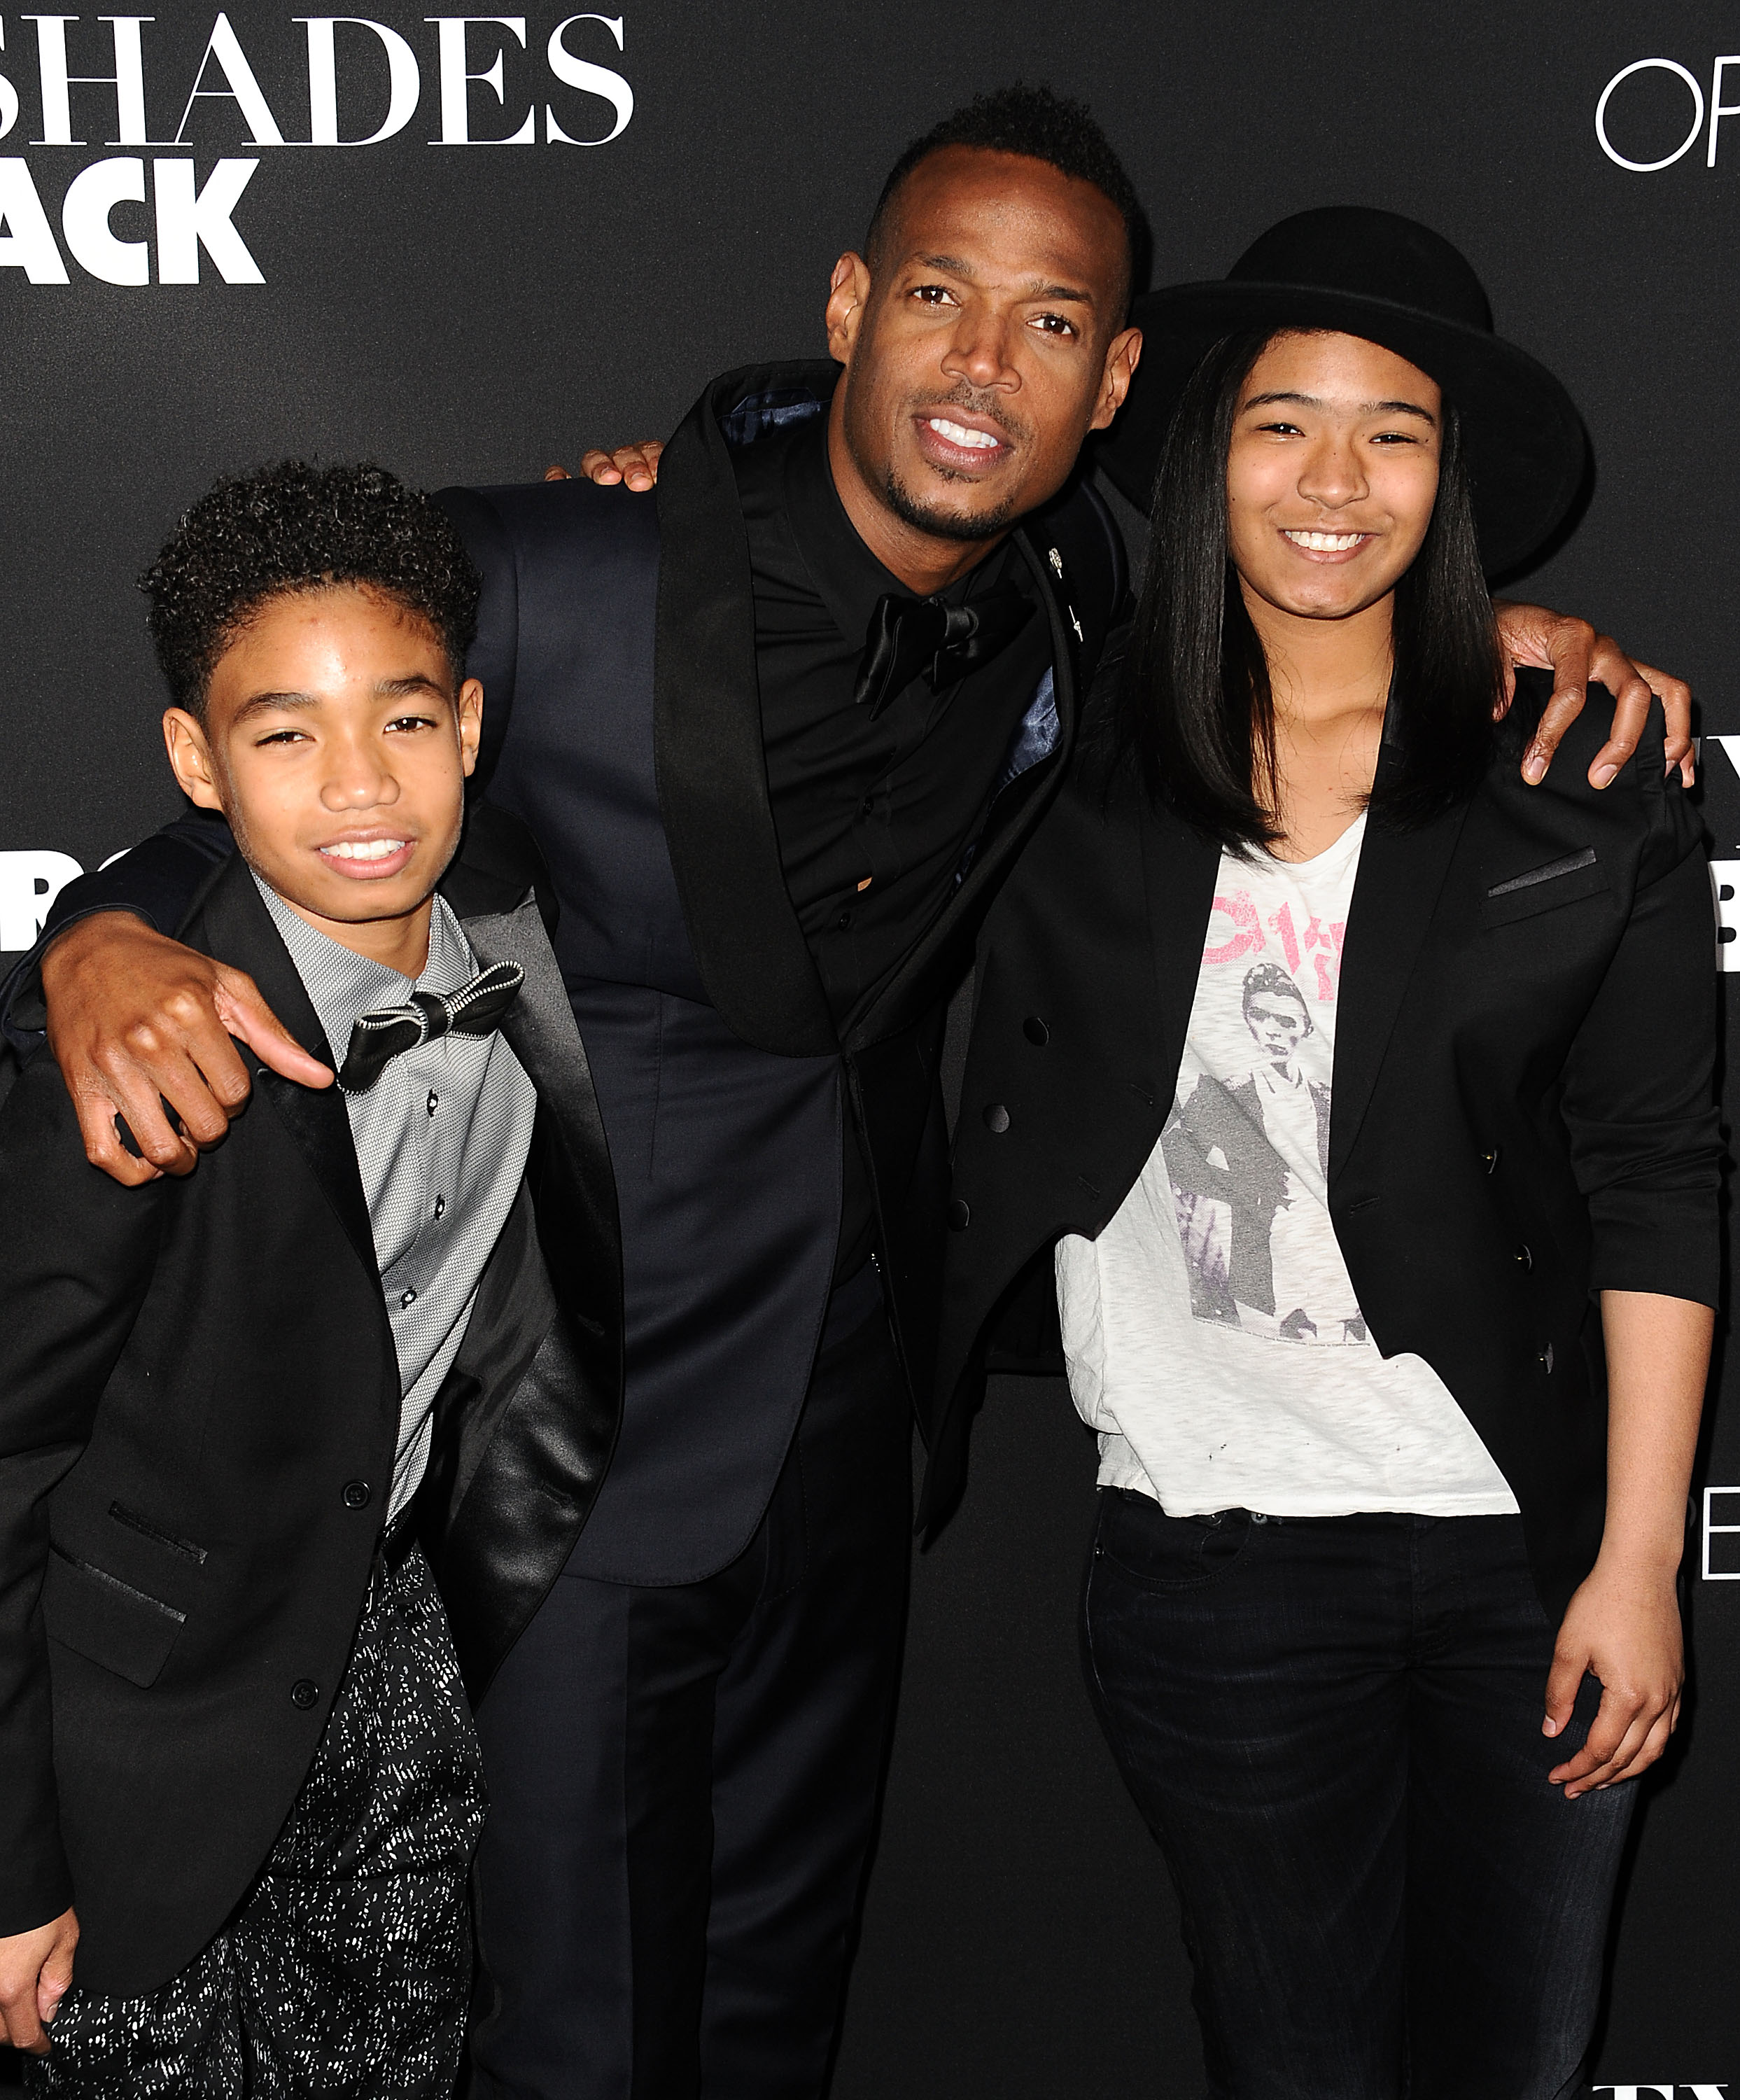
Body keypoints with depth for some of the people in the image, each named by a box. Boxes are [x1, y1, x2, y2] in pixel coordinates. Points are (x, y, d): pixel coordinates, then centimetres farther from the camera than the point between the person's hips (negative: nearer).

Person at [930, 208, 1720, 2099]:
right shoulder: (1074, 767, 0)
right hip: (1212, 1563, 0)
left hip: (1529, 1547, 0)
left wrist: (1638, 1561, -5)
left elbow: (1657, 1186, -2)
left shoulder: (1581, 786, -2)